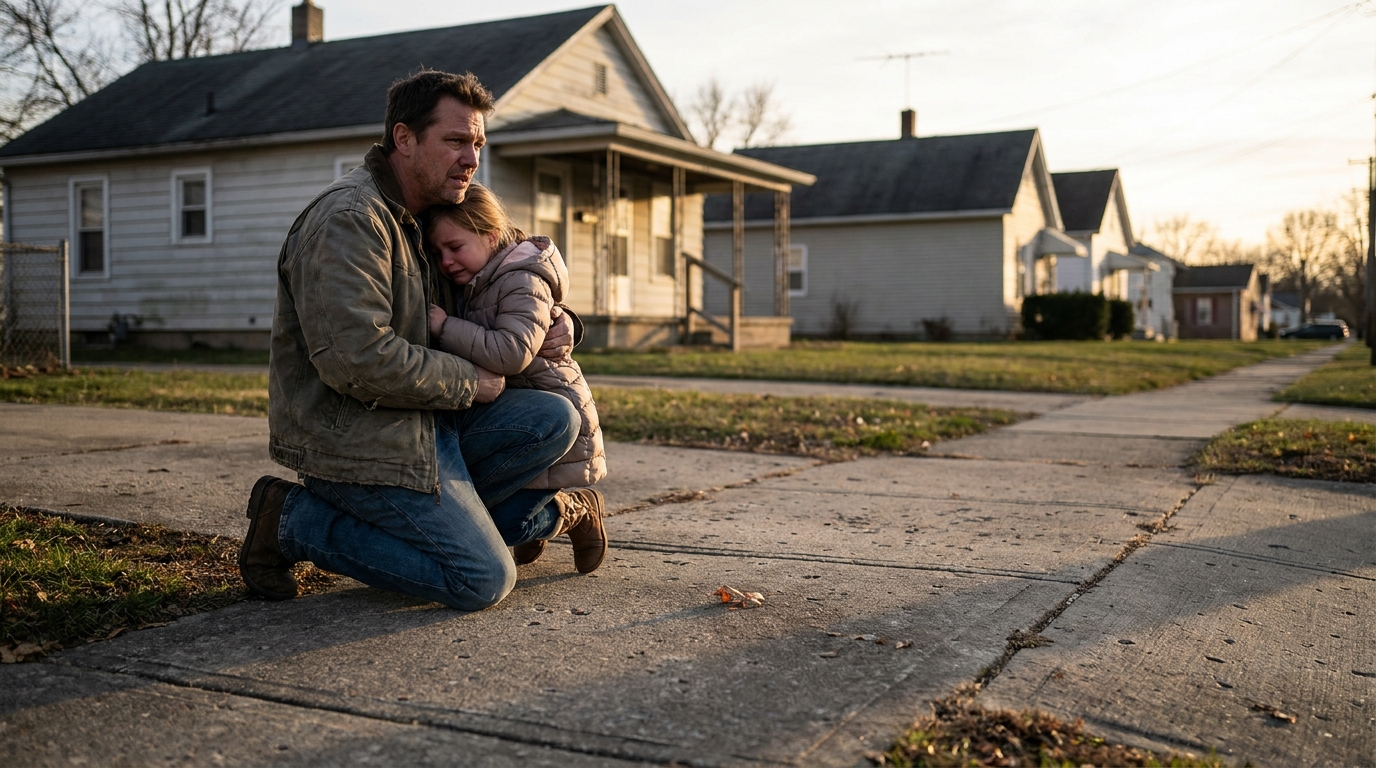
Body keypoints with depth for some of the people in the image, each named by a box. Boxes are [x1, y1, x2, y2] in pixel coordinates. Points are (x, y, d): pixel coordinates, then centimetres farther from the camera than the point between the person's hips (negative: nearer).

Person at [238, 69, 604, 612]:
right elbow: (358, 358, -27)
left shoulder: (414, 220, 15)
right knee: (485, 581, -12)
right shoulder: (351, 219, -18)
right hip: (356, 440, -9)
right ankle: (298, 522, -3)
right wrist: (469, 383, -14)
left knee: (554, 421, -2)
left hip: (418, 422, 9)